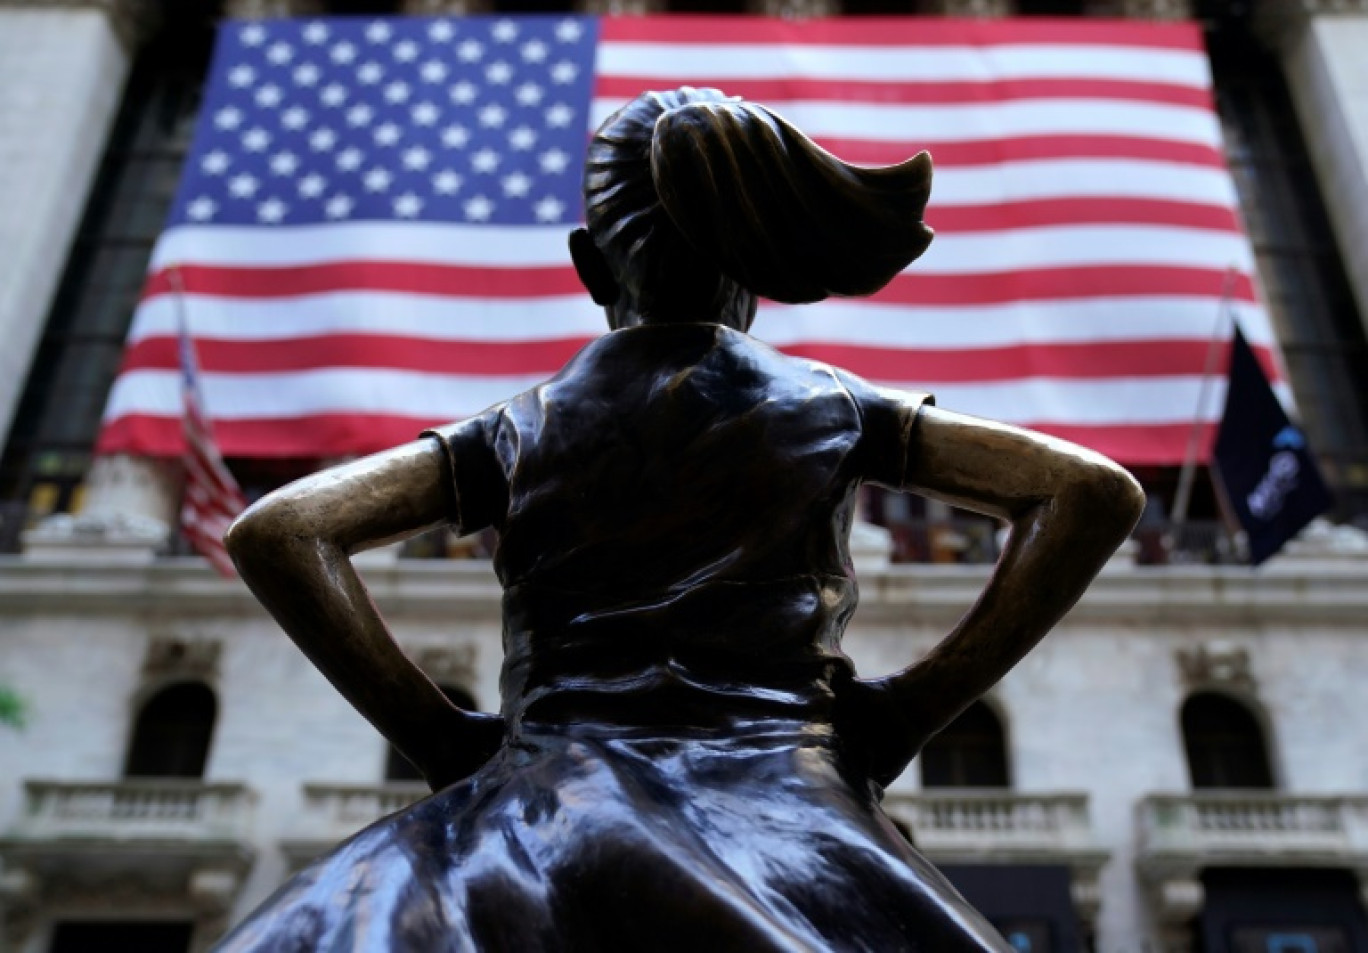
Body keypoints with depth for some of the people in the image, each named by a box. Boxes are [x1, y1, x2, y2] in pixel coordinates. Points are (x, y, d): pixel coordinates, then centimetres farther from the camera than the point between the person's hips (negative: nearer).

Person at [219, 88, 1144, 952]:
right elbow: (1098, 491, 11)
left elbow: (273, 532, 8)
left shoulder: (518, 429, 15)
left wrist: (436, 732, 9)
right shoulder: (838, 407, 15)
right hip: (789, 810, 1)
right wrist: (917, 708, 8)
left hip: (557, 808, 0)